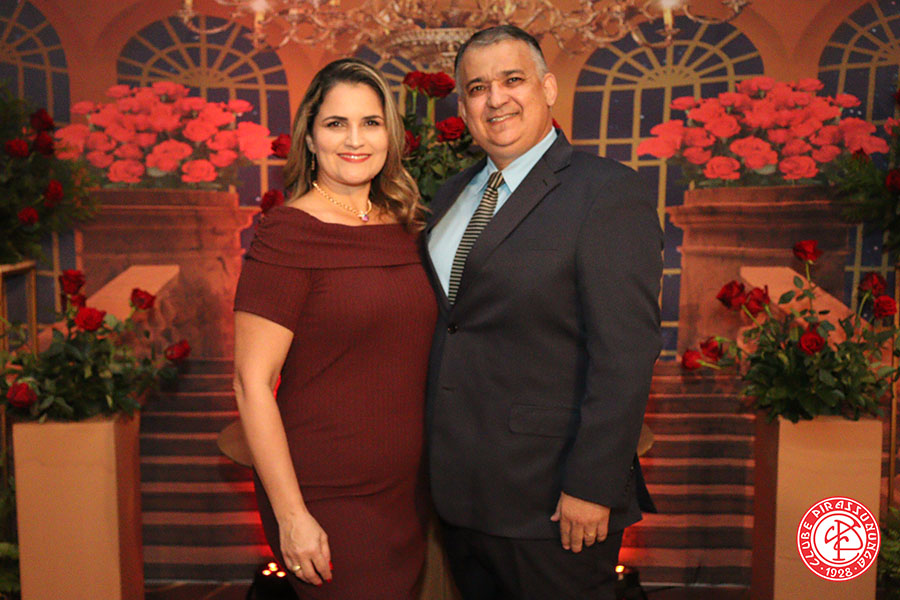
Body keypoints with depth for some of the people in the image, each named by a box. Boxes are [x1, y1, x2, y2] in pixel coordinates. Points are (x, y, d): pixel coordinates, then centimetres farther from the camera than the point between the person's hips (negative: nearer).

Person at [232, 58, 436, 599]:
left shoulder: (404, 227, 6)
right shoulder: (287, 234, -13)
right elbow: (253, 382, -15)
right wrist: (291, 515, -16)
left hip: (407, 493, 7)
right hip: (327, 502, -6)